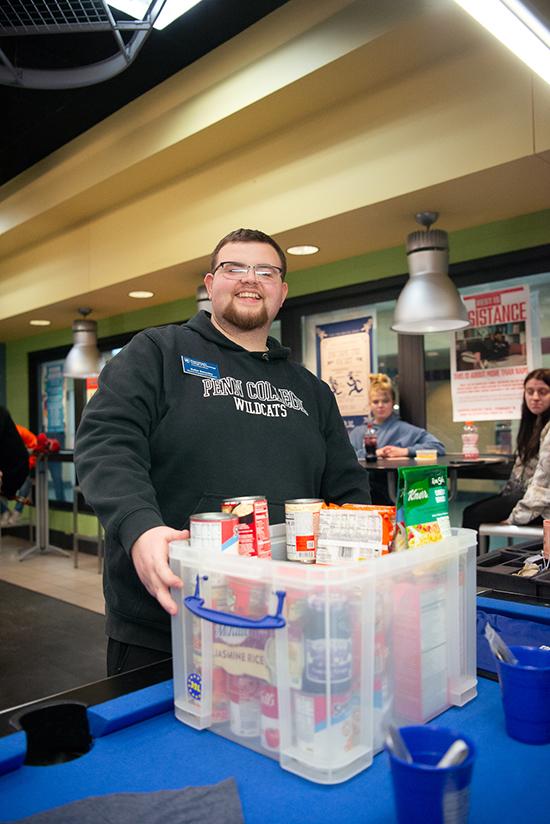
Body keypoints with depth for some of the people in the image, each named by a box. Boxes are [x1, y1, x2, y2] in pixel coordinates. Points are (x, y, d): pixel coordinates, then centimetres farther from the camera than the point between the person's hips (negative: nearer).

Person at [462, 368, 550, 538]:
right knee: (470, 512, 1)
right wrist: (505, 494, 8)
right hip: (524, 492, 9)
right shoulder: (535, 422, 12)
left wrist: (517, 516, -21)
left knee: (475, 515, -12)